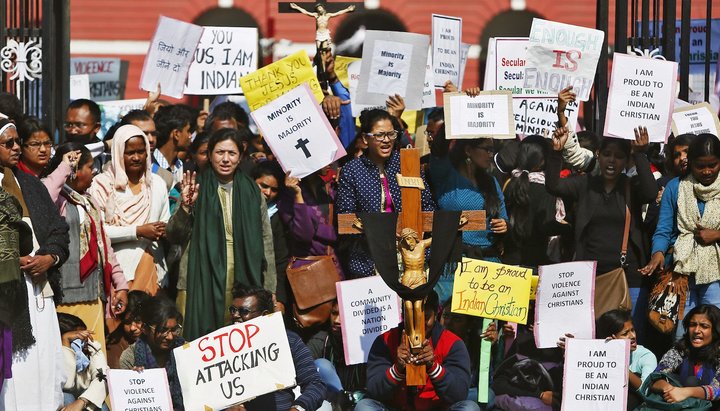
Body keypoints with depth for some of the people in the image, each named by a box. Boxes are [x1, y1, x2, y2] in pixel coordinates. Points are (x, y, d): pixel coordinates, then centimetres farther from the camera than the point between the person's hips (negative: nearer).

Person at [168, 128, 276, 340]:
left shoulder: (251, 191, 10)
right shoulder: (197, 189, 6)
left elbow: (266, 241, 11)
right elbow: (174, 236, 3)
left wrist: (269, 291, 7)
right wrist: (186, 207, -16)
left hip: (243, 282, 1)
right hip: (203, 281, -1)